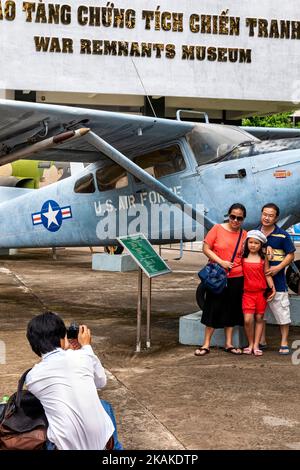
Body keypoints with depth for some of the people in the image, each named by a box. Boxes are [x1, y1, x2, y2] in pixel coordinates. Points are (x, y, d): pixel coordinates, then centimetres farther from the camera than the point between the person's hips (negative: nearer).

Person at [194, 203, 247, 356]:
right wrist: (221, 262, -16)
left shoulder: (244, 234, 3)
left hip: (236, 278, 3)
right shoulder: (217, 229, -5)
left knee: (231, 310, 10)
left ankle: (228, 344, 21)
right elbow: (206, 249, -6)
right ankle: (206, 344, 10)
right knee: (213, 309, 2)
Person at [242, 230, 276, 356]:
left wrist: (273, 288, -3)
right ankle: (250, 344, 8)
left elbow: (267, 275, 4)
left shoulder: (263, 259, 4)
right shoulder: (242, 258, 4)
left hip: (261, 292, 1)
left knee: (259, 318, 5)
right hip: (247, 292, -1)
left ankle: (256, 345, 12)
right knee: (248, 319, -9)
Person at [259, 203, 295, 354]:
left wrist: (278, 268, -14)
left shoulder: (282, 235, -3)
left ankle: (284, 343, 8)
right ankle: (261, 340, 23)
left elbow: (291, 255, -1)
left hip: (277, 280, -4)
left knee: (282, 311, -1)